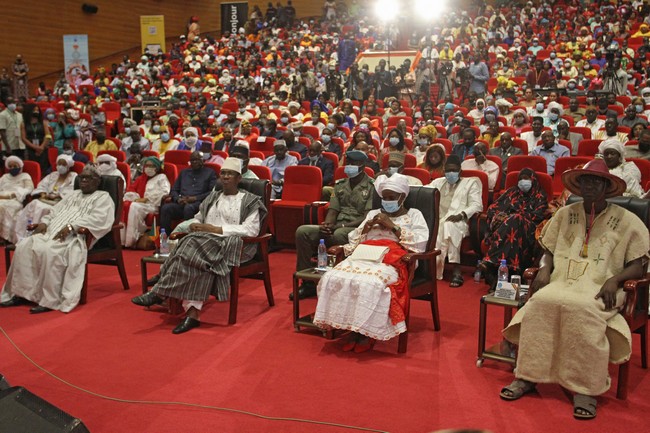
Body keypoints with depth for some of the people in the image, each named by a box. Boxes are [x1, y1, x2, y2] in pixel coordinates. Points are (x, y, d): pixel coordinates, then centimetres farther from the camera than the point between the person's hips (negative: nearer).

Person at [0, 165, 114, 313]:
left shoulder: (103, 197, 6)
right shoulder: (73, 194, 31)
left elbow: (98, 218, -12)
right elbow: (55, 211, 28)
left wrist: (71, 226, -21)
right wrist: (44, 222, 5)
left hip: (76, 237, -8)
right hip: (51, 233, 8)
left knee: (49, 251, -35)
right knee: (23, 246, -15)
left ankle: (50, 300, -28)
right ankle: (21, 292, -11)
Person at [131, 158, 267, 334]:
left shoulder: (249, 201, 6)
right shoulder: (212, 198, 26)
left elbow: (252, 230, -7)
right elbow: (197, 219, 28)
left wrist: (217, 229, -11)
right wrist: (194, 225, 1)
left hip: (232, 245, -4)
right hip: (206, 241, 5)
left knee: (194, 247, -31)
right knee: (197, 258, -32)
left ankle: (159, 293, -27)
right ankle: (192, 313, -40)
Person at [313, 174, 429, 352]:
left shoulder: (414, 215, 18)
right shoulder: (373, 213, 30)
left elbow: (421, 243, 0)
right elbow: (352, 239, 24)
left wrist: (393, 226, -2)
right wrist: (366, 227, 6)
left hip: (392, 259, -4)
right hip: (365, 255, 5)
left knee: (369, 283, -38)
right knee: (334, 277, -27)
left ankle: (367, 332, -20)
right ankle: (354, 328, -18)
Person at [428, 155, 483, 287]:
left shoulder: (470, 182, 19)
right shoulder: (438, 182, 30)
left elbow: (476, 205, 5)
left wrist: (461, 215, -14)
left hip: (459, 222, -3)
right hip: (438, 221, 3)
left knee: (449, 226, -38)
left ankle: (456, 271, -41)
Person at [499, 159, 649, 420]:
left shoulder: (626, 221, 8)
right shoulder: (565, 214, 17)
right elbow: (549, 251, 20)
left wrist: (614, 279, -16)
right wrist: (544, 269, -2)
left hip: (599, 289, -3)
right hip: (561, 283, 3)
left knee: (581, 308, -38)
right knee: (540, 303, -31)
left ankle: (586, 388, -29)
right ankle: (527, 377, -26)